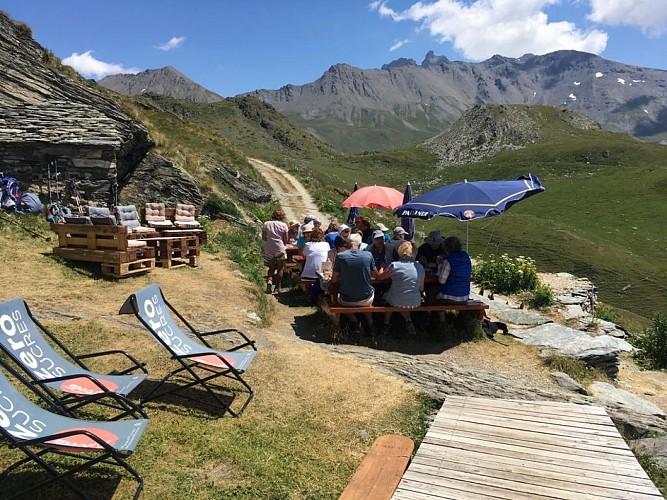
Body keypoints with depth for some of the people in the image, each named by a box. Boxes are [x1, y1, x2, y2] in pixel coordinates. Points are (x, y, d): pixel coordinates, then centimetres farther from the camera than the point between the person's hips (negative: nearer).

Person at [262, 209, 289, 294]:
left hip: (269, 249, 2)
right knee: (280, 268, 12)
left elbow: (263, 237, 5)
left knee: (272, 267, 17)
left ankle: (269, 280, -7)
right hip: (280, 249, -2)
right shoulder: (283, 225, -4)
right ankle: (278, 286, 13)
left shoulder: (266, 224, 2)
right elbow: (285, 240, -1)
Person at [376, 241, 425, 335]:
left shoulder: (395, 265, -16)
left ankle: (386, 324, 36)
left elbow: (380, 277, -2)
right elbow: (421, 289, 5)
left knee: (385, 295, 31)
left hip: (396, 301, -3)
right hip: (415, 302, 3)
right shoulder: (420, 267, -4)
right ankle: (408, 320, 16)